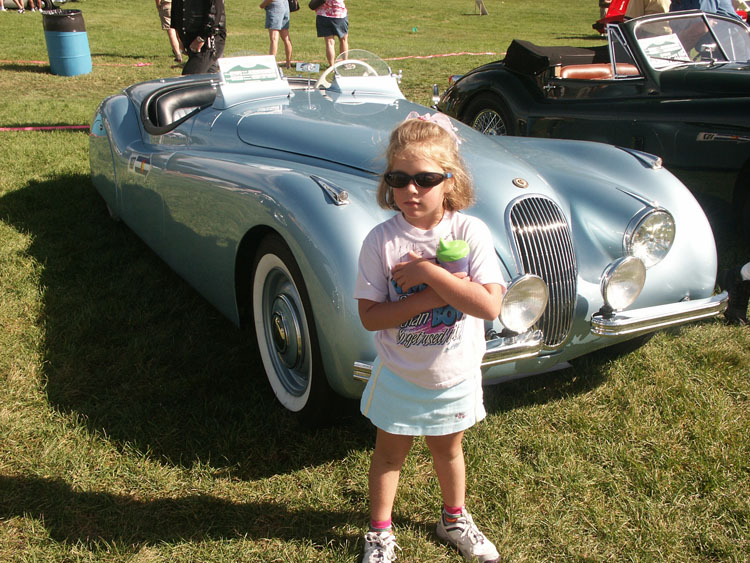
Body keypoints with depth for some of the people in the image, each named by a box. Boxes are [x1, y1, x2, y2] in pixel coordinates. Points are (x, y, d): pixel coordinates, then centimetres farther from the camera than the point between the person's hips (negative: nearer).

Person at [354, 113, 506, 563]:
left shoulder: (470, 232, -18)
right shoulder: (381, 241, -18)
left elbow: (489, 307, -26)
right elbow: (370, 316, -19)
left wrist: (427, 272, -29)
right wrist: (431, 295, -27)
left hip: (456, 375, 1)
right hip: (398, 376, -1)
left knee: (447, 447, 23)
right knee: (390, 453, 18)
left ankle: (455, 519, 49)